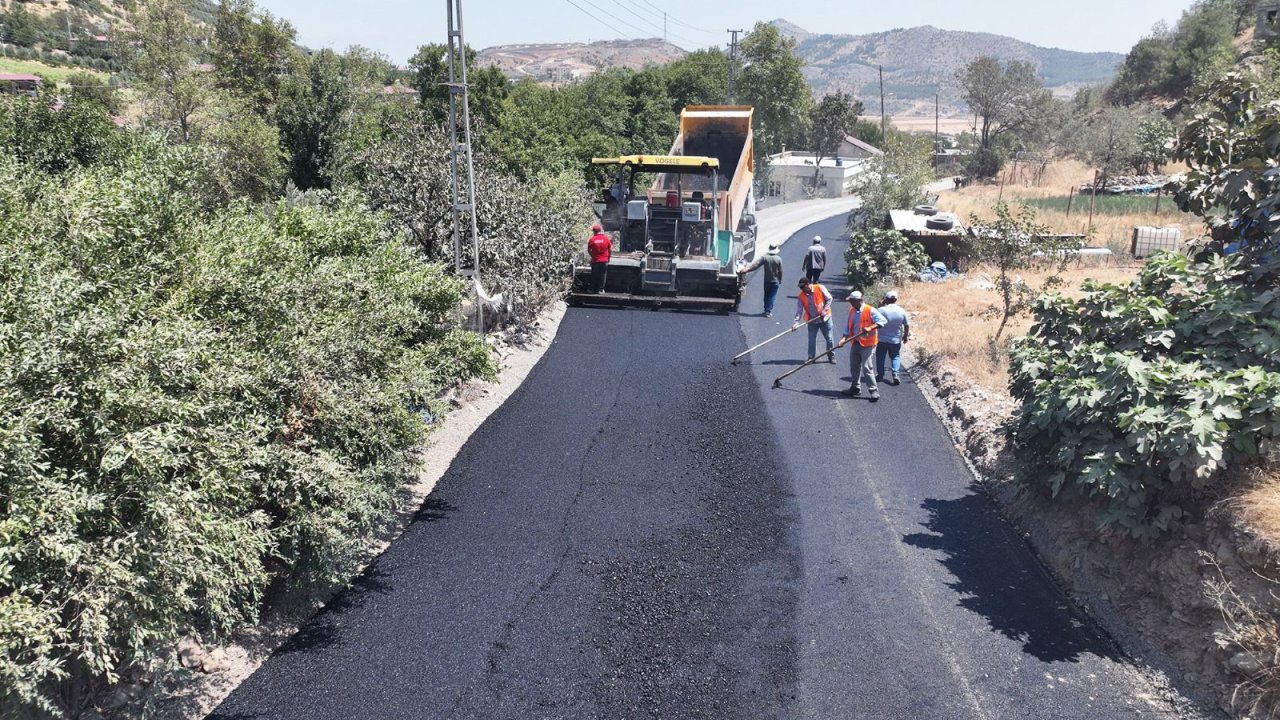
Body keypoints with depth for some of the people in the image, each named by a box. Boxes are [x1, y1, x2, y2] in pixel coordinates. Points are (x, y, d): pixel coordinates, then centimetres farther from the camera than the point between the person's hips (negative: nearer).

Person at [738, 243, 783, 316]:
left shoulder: (764, 257, -12)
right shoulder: (778, 259, -12)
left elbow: (755, 265, -15)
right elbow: (780, 271, -6)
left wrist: (744, 270, -13)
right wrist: (780, 280, 11)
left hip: (767, 280, 2)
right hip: (775, 281, -1)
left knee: (766, 295, 18)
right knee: (772, 296, 5)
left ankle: (766, 310, 26)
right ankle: (768, 311, 1)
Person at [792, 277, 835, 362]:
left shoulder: (820, 288, -15)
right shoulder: (801, 296, -8)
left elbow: (829, 299, -8)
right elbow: (799, 310, -9)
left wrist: (824, 310, -15)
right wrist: (797, 322, -21)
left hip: (825, 318, -2)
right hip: (812, 320, 2)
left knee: (829, 338, 6)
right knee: (811, 339, 5)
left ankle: (831, 356, 20)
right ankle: (811, 357, 17)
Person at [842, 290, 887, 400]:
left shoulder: (870, 310, -14)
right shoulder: (852, 311, 7)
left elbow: (882, 320, -20)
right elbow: (848, 326, 11)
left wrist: (870, 328, -33)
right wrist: (845, 338, -3)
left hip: (867, 345, -7)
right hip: (855, 344, 7)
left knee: (867, 368, -10)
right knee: (854, 367, 16)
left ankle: (874, 391, -2)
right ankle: (856, 388, 31)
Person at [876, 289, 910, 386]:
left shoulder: (881, 310, -16)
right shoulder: (901, 311, -7)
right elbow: (907, 325, 0)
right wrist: (905, 336, 13)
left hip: (882, 339, -1)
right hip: (895, 340, 1)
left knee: (880, 357, 16)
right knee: (895, 357, 15)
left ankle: (880, 375, 22)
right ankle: (895, 374, -2)